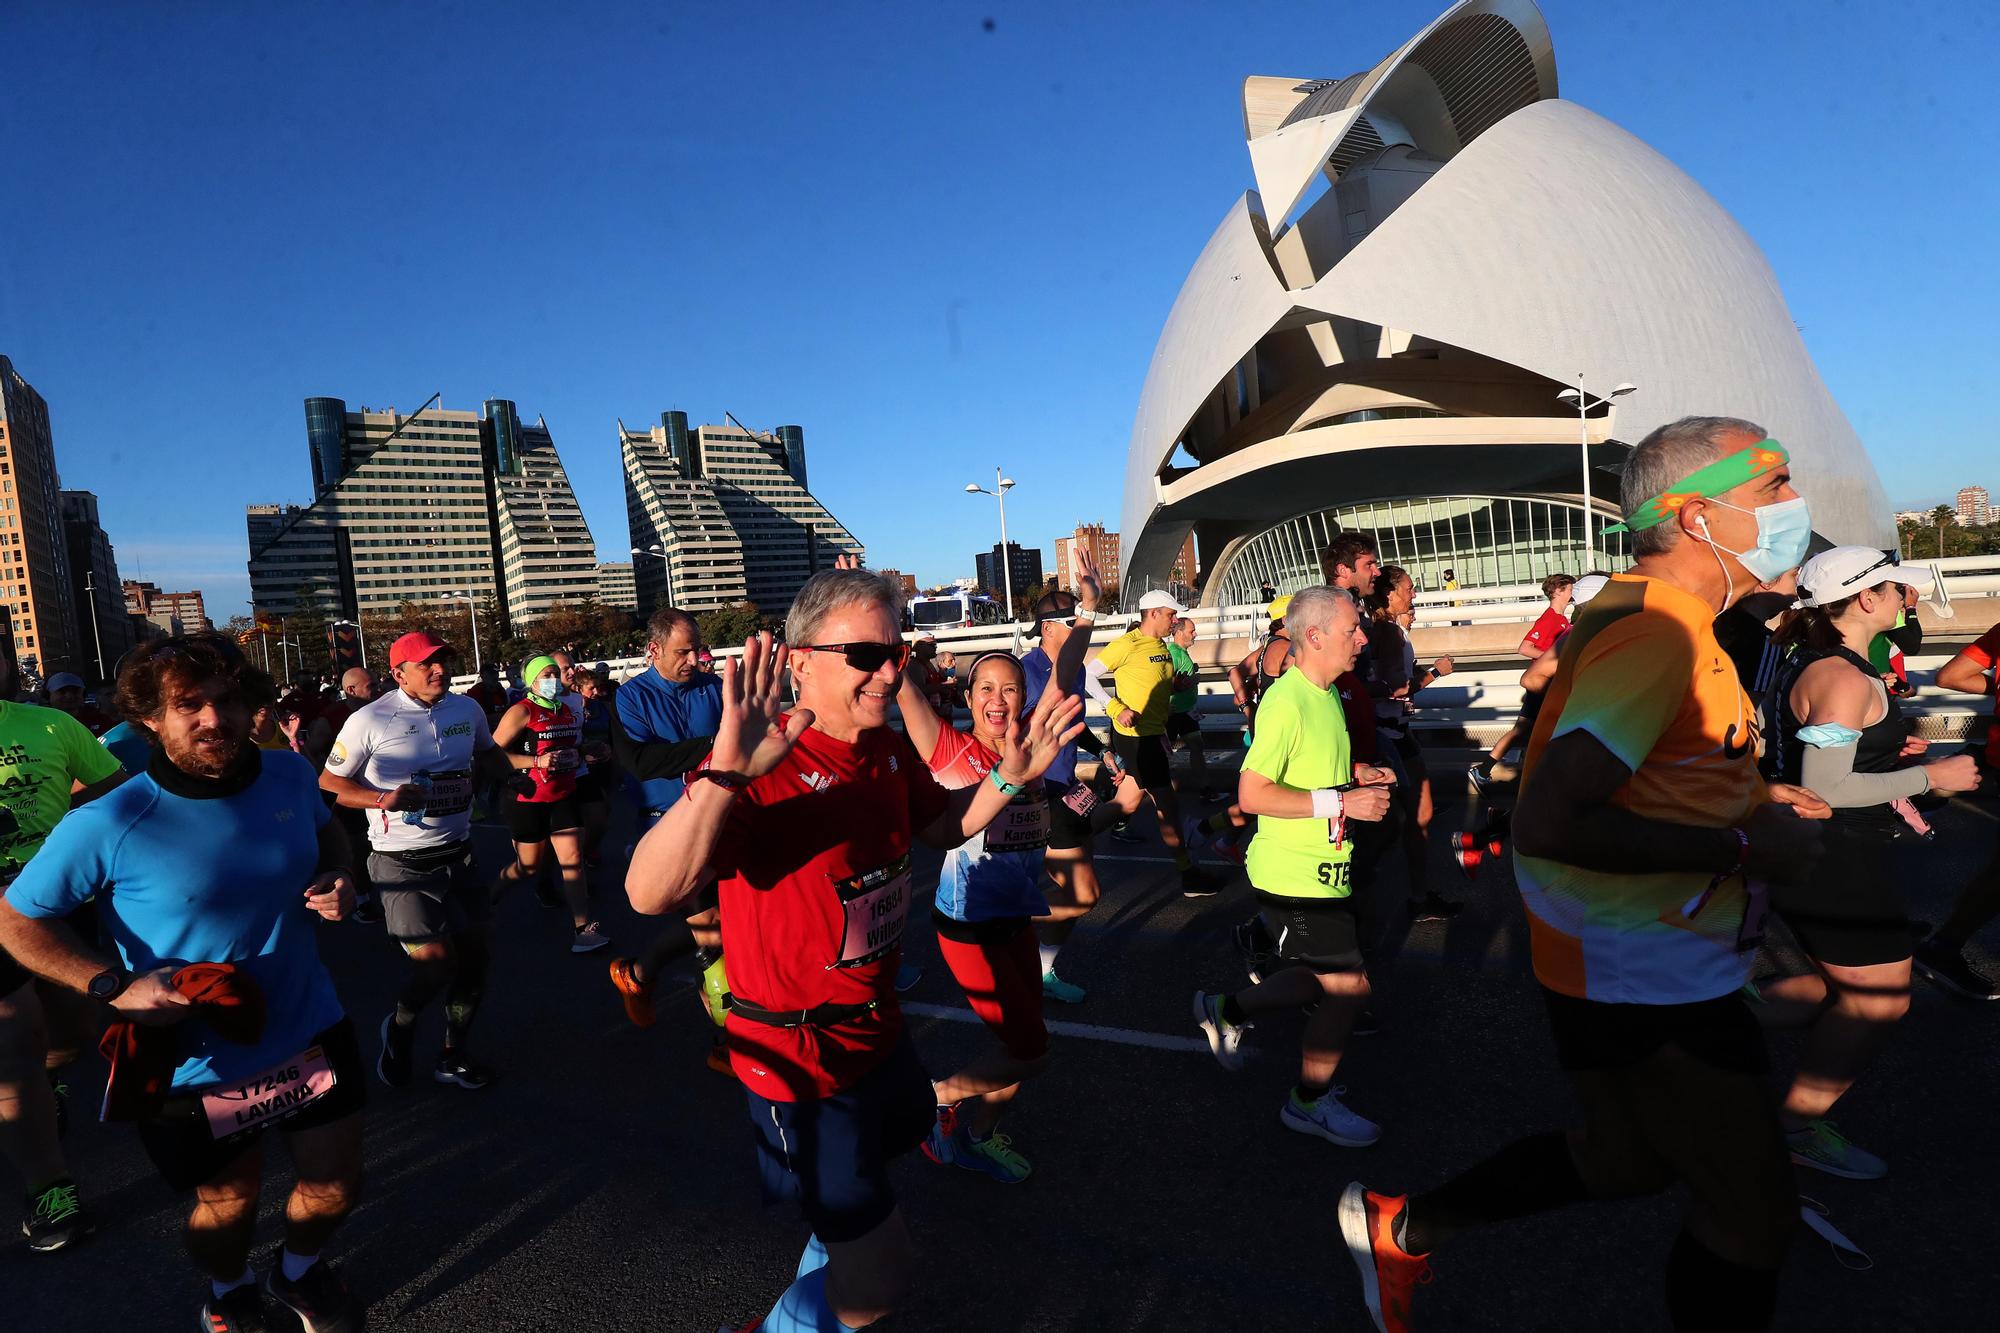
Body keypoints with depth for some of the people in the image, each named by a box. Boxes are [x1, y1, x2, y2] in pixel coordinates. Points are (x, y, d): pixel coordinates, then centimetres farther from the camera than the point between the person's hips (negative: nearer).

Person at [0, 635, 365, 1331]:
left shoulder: (291, 774, -10)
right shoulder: (105, 826, -21)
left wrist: (338, 879, -9)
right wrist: (113, 986, -22)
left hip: (310, 1031, 3)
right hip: (198, 1062, -3)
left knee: (336, 1188, 17)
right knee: (229, 1205, 19)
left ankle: (299, 1271, 52)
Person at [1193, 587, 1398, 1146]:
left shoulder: (1325, 694, 10)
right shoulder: (1285, 702, -22)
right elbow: (1252, 795, -26)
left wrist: (1357, 772, 6)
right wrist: (1341, 801, -23)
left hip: (1323, 868, 10)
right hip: (1293, 874, -10)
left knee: (1329, 981, 17)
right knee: (1350, 985, 0)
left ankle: (1227, 1010, 35)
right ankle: (1310, 1103, 22)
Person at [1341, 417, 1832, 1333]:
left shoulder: (1639, 617, 8)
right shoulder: (1654, 632, -24)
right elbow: (1548, 822, -33)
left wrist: (1750, 800, 7)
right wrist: (1743, 846, -23)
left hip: (1656, 968, 10)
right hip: (1648, 984, -10)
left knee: (1624, 1163, 24)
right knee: (1751, 1212, 9)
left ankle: (1398, 1227, 36)